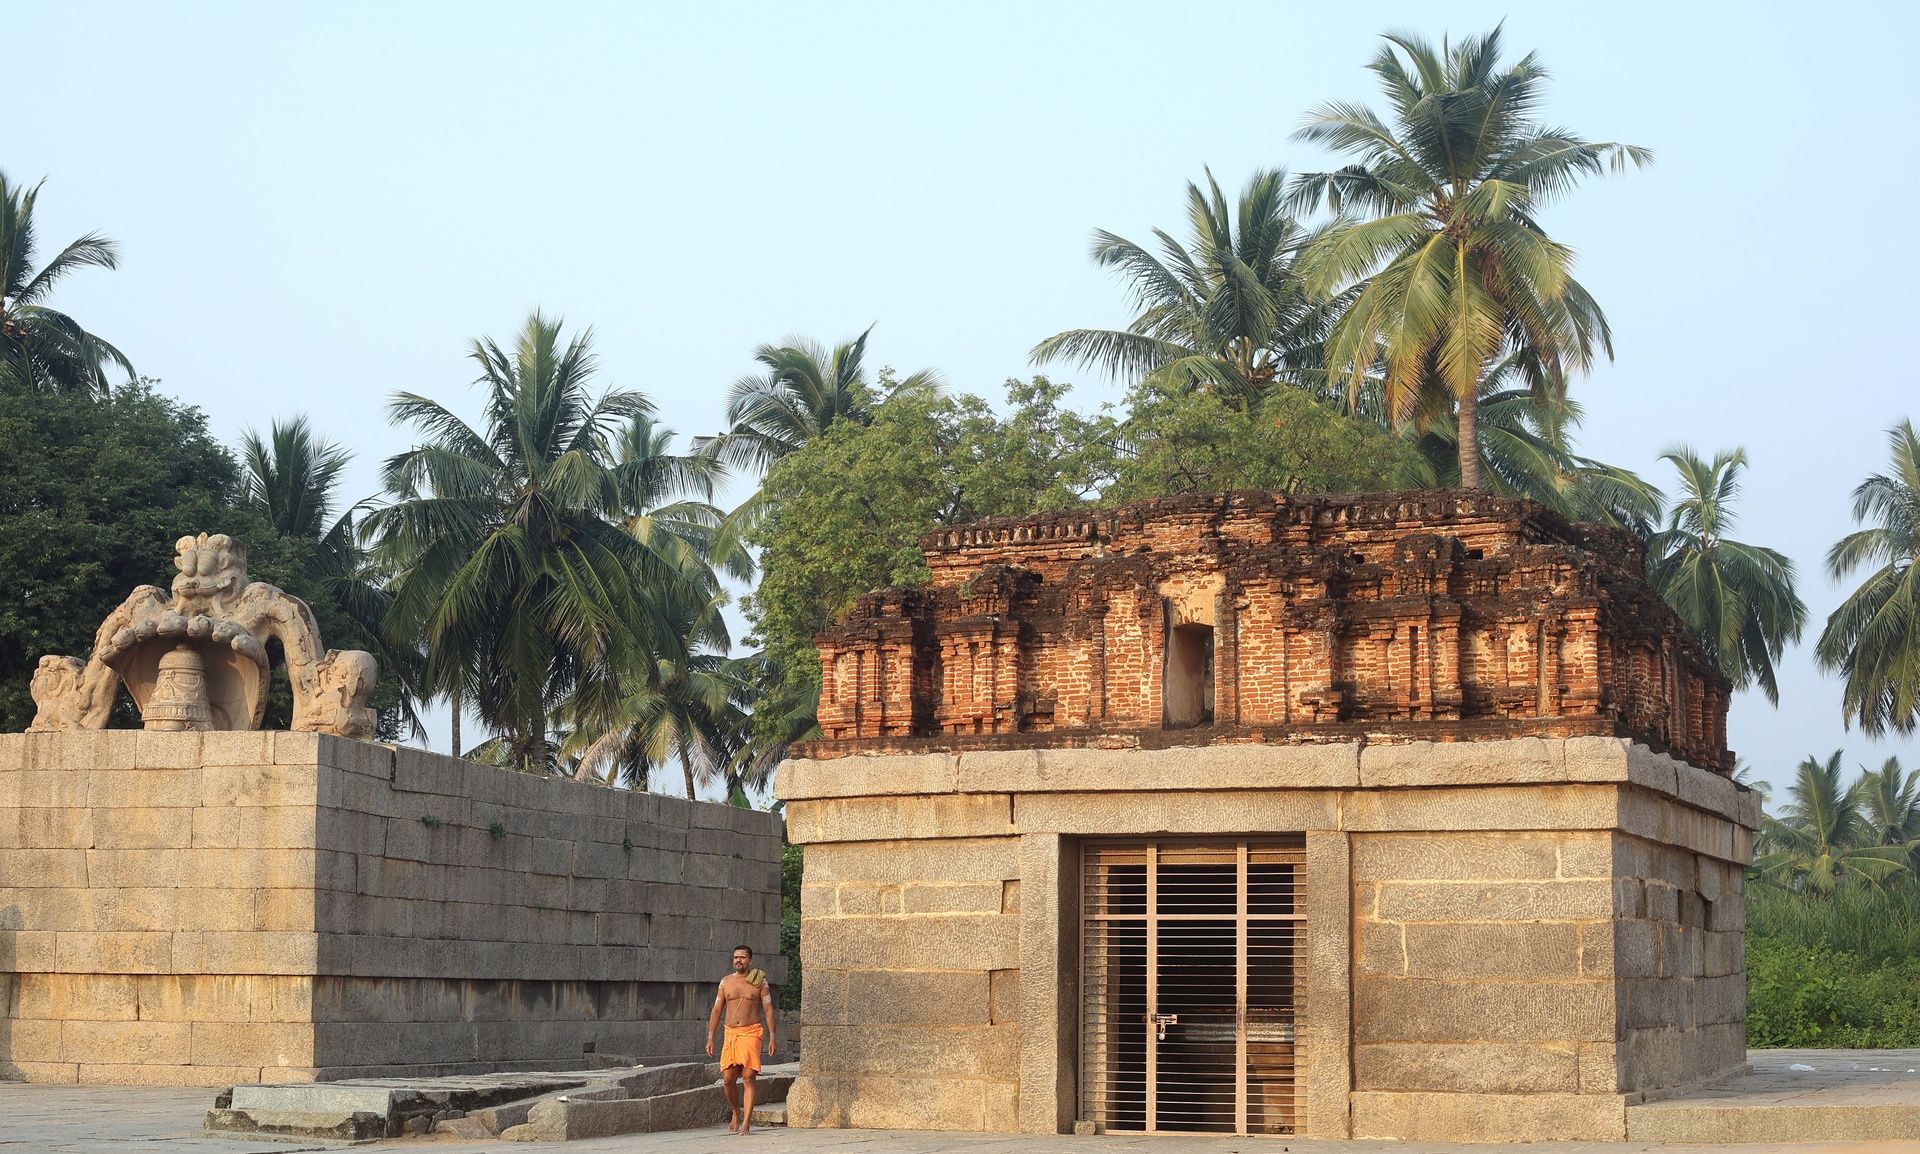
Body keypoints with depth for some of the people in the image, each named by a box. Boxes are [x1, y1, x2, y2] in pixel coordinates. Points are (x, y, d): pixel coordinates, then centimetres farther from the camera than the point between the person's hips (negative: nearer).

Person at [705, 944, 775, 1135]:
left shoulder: (759, 981, 4)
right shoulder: (726, 981, 11)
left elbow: (768, 1010, 4)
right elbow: (716, 1010, 12)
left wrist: (772, 1037, -3)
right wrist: (710, 1037, 6)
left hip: (750, 1033, -3)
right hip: (730, 1033, 3)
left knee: (749, 1077, -11)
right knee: (728, 1078, -1)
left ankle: (746, 1123, -12)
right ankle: (736, 1114, 23)